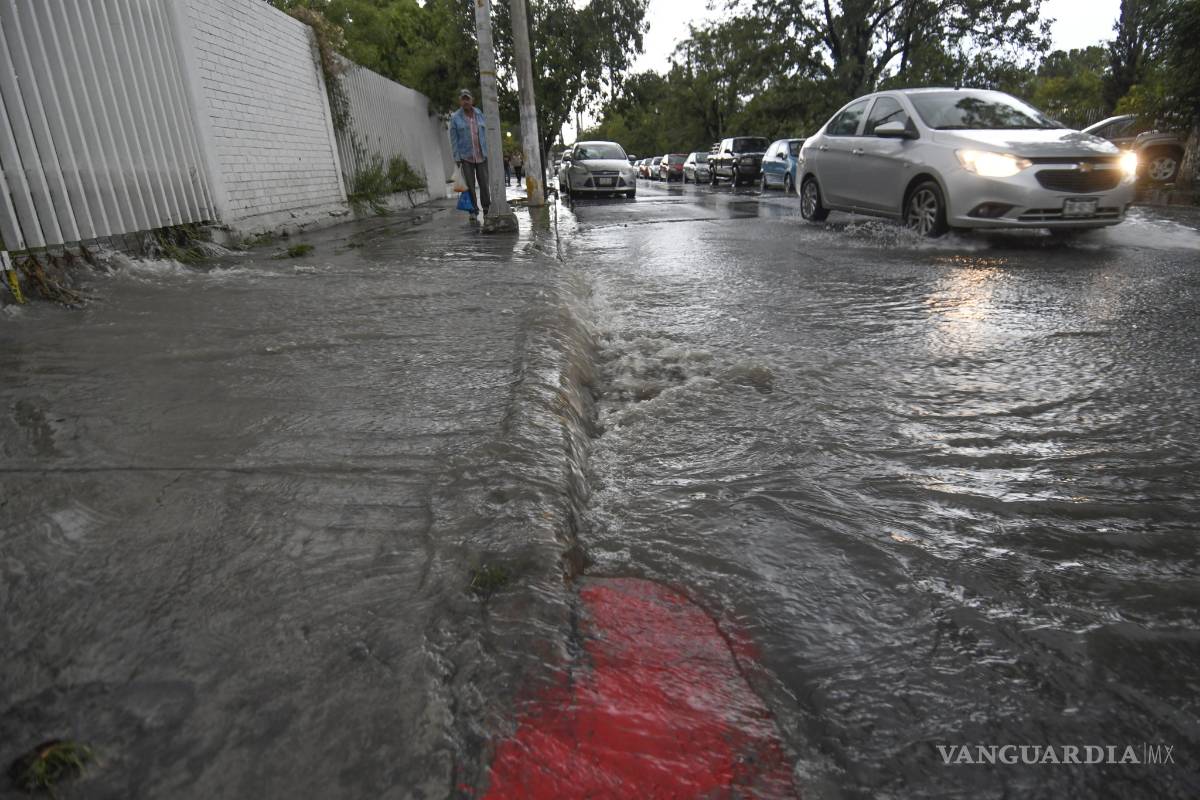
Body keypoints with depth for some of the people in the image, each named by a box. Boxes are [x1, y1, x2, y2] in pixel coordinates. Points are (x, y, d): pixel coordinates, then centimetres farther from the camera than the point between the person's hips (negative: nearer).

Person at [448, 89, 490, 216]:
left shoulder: (479, 114, 7)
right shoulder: (455, 118, 0)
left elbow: (485, 134, 9)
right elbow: (454, 139, -1)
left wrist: (488, 153, 3)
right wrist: (457, 159, -8)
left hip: (481, 156, 2)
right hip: (466, 157, -2)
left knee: (484, 184, 2)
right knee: (469, 186, -2)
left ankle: (486, 210, 11)